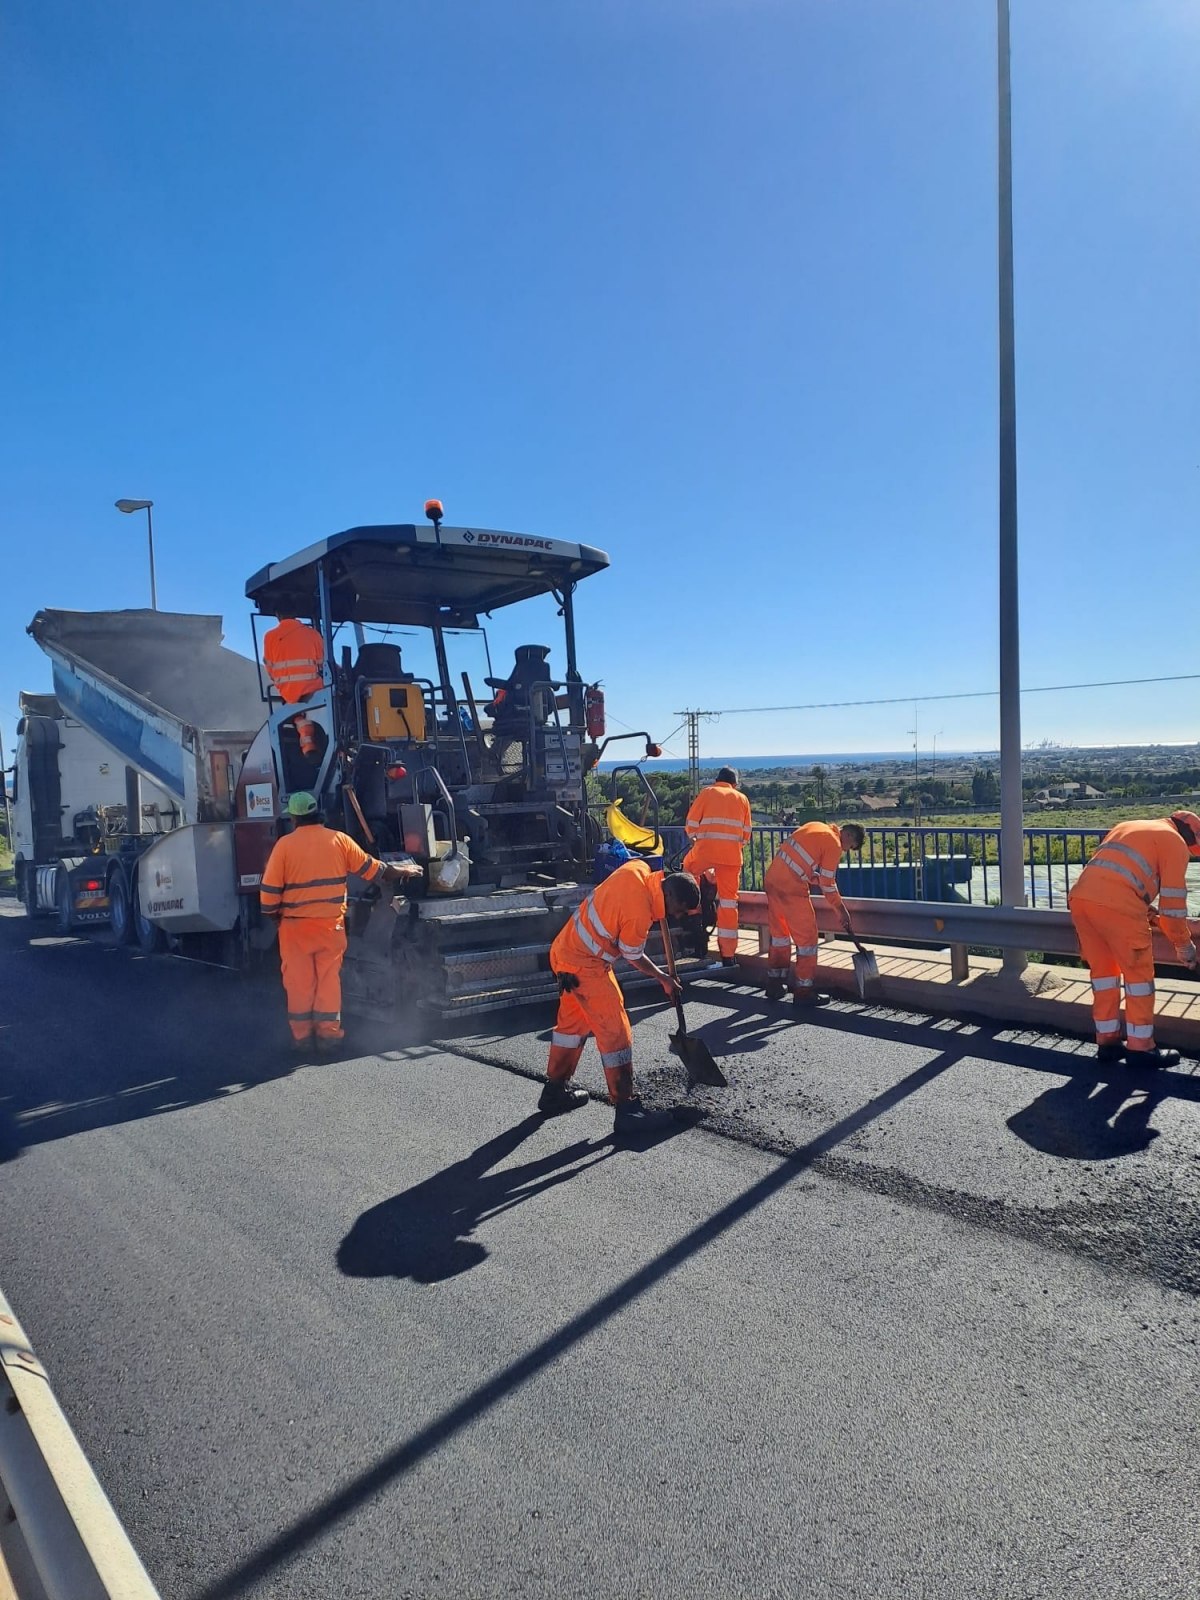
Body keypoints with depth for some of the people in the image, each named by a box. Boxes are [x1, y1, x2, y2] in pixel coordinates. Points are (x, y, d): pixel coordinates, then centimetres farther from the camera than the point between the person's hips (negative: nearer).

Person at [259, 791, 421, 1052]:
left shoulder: (285, 844, -6)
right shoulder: (339, 839, -2)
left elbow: (270, 889, -6)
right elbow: (373, 870, 4)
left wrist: (274, 916, 10)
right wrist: (405, 870, 18)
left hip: (295, 924, -1)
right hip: (331, 923, 1)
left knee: (299, 979, 8)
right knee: (329, 976, 9)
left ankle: (300, 1034, 14)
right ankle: (328, 1032, 11)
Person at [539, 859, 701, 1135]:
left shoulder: (637, 869, -7)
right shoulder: (639, 914, -27)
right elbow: (634, 957, -10)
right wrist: (664, 978, 6)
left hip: (565, 951, 10)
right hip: (586, 966, -10)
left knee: (571, 1022, 21)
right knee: (616, 1033, -5)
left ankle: (555, 1091, 34)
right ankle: (626, 1110, -1)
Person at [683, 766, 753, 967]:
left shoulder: (707, 793, 12)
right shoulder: (742, 798, 18)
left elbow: (691, 824, 8)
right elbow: (746, 833, 16)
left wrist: (696, 839, 28)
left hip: (706, 849, -2)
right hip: (732, 854, 2)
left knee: (688, 871, 32)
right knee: (729, 901, 6)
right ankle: (728, 955, 8)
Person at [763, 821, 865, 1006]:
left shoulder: (817, 827, 17)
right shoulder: (834, 844, -7)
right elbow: (828, 883, -4)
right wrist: (841, 910, 6)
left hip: (772, 878, 9)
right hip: (792, 887, -9)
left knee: (779, 933, 20)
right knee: (807, 938, 2)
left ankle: (774, 985, 27)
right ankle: (804, 992, 7)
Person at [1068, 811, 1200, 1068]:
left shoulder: (1127, 827, 32)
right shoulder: (1174, 841, 11)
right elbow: (1173, 900, 8)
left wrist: (1146, 914, 38)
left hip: (1080, 897, 7)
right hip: (1115, 904, -7)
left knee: (1103, 968, 18)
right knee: (1139, 972, 7)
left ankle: (1107, 1040, 22)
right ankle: (1140, 1046, 13)